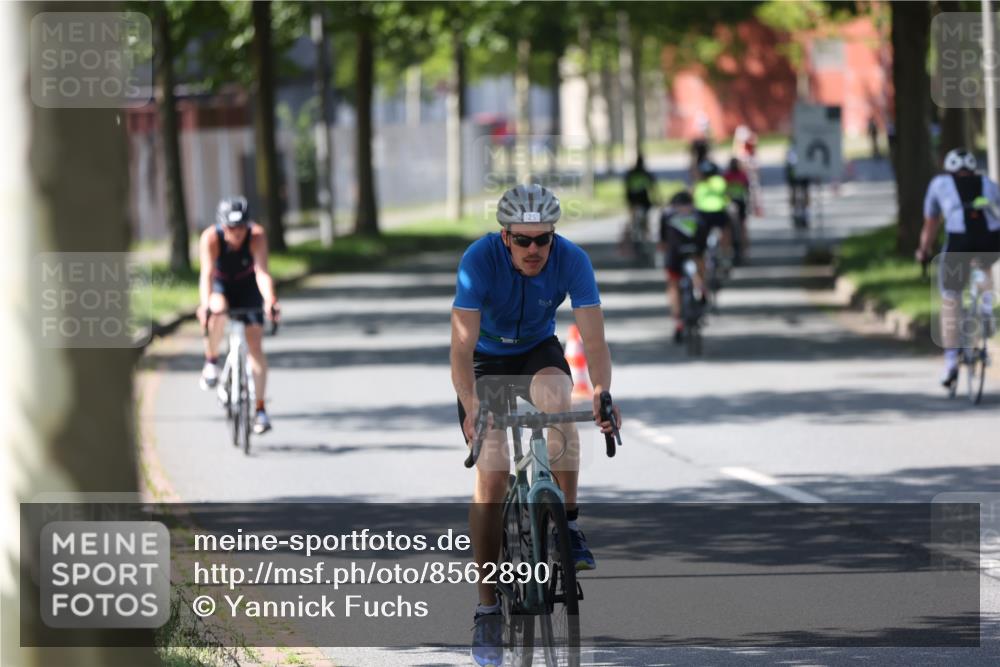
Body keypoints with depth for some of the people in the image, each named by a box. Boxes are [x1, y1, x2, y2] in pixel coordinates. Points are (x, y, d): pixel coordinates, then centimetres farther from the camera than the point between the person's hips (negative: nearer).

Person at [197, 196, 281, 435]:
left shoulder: (257, 236, -30)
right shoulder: (210, 238, -31)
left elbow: (262, 273, -39)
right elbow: (206, 273, -41)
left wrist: (270, 301, -57)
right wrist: (205, 304, -58)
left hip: (247, 287, 1)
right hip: (220, 285, -1)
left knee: (254, 345, -10)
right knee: (218, 311, -37)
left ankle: (260, 409, -3)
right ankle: (211, 361, -11)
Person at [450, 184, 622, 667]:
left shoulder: (572, 261, -25)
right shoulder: (479, 260, -30)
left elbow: (594, 341, -28)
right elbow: (462, 347, -34)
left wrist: (602, 393, -46)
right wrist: (470, 408, -48)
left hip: (539, 351, 1)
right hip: (488, 359, -1)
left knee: (557, 397, -35)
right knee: (492, 475, -12)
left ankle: (568, 525, -22)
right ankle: (488, 609, -5)